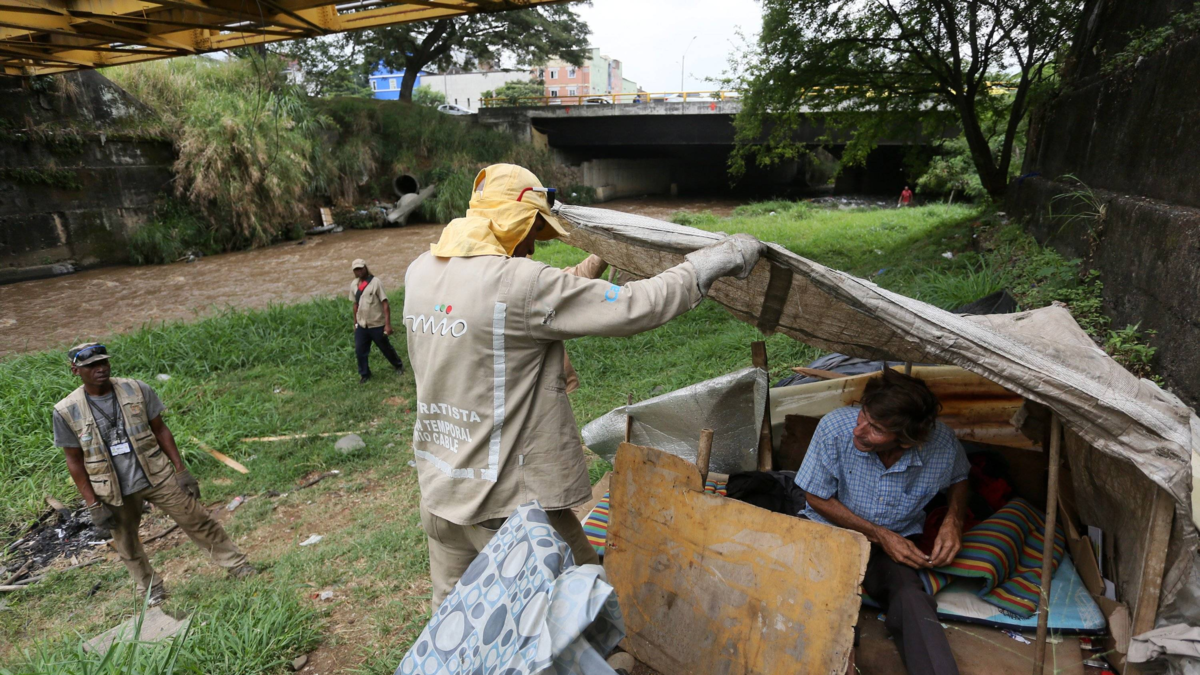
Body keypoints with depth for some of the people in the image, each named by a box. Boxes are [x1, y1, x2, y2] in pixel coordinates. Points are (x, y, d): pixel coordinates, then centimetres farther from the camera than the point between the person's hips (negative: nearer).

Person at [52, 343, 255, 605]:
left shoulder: (137, 390, -7)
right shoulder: (66, 412, -10)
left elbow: (160, 430, 0)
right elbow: (74, 460, -2)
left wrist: (181, 471, -1)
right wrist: (93, 505, -4)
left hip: (158, 476, 0)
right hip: (115, 492, 0)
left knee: (198, 521, 3)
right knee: (127, 545, 16)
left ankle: (237, 565, 18)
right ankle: (151, 589, 40)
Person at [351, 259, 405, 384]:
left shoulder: (375, 282, -15)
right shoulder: (354, 285, 3)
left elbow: (385, 304, -17)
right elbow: (356, 304, 14)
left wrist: (388, 324, -22)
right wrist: (355, 323, 16)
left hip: (377, 325, -5)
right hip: (361, 325, 5)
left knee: (386, 348, 10)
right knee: (359, 351, 4)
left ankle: (398, 366, 35)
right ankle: (364, 375, 22)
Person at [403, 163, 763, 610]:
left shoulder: (420, 271, 0)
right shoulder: (518, 283, -23)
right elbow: (631, 308, -22)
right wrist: (707, 264, -8)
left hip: (438, 487, 8)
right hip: (508, 500, -7)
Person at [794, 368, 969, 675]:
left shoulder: (942, 444, -16)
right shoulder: (835, 426, -22)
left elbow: (958, 478, 12)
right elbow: (818, 498, -7)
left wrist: (953, 520, -7)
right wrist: (878, 535, -12)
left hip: (896, 541, 1)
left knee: (911, 600, -32)